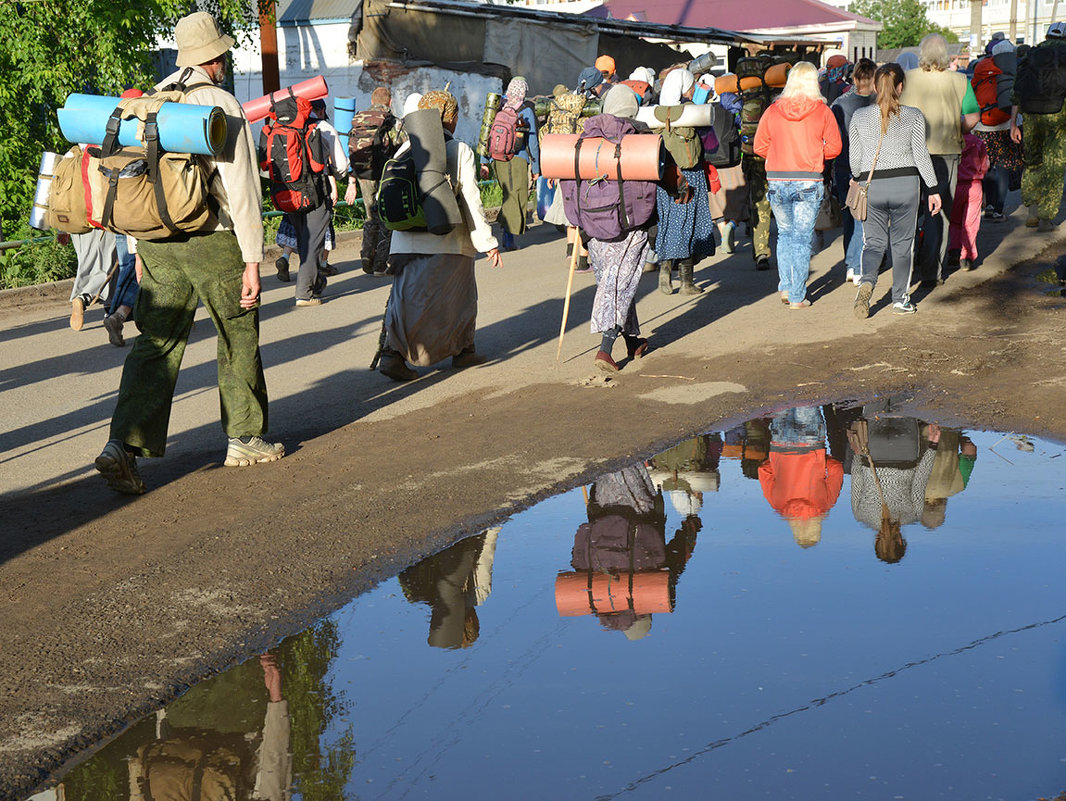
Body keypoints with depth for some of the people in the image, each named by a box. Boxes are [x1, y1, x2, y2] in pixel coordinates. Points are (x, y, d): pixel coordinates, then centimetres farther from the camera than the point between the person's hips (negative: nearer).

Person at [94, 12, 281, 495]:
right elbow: (241, 187, -13)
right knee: (239, 340, 12)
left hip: (158, 239, 5)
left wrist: (141, 246, 21)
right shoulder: (222, 106, -10)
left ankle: (123, 443, -10)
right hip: (213, 239, -5)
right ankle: (244, 440, 21)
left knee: (156, 342, 4)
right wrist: (252, 260, -11)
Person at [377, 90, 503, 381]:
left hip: (407, 241, 3)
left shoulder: (406, 149, 6)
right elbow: (471, 201, -6)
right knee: (460, 294, 16)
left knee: (406, 296, 5)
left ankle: (392, 352, -13)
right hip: (449, 241, -3)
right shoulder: (460, 151, -3)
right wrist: (487, 242, -2)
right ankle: (463, 350, 28)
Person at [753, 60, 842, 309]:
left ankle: (785, 286, 13)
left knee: (785, 233, 19)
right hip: (808, 183, -2)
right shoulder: (822, 111, -4)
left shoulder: (773, 111, 1)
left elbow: (759, 146, 5)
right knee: (802, 237, 4)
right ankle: (797, 296, 5)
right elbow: (834, 147, -4)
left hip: (777, 182, 2)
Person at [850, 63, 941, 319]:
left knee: (873, 242, 10)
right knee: (902, 244, 10)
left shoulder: (860, 116, -1)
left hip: (872, 186, 1)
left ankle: (866, 281, -17)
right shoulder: (913, 116, -4)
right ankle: (901, 299, 14)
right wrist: (933, 189, 3)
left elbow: (854, 157, 4)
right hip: (905, 184, -1)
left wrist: (858, 179, 23)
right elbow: (921, 155, -3)